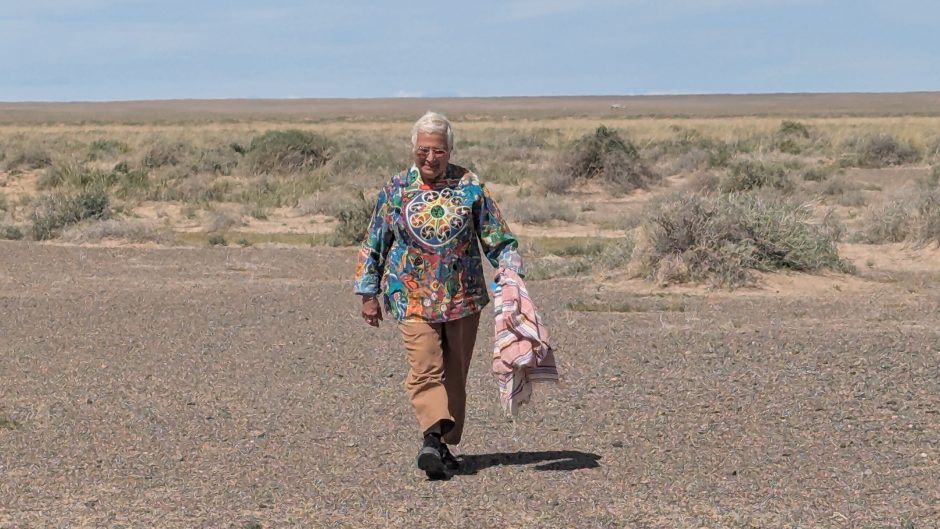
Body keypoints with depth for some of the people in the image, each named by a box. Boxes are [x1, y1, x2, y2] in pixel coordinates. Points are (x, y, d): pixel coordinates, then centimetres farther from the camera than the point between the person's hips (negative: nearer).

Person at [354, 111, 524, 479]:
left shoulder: (469, 186, 0)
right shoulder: (395, 191, 1)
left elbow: (498, 238, 6)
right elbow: (374, 245, 8)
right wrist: (368, 294, 8)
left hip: (464, 296, 1)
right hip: (413, 296, -1)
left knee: (455, 373, 7)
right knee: (425, 368, -17)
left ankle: (445, 444, 17)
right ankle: (433, 436, -26)